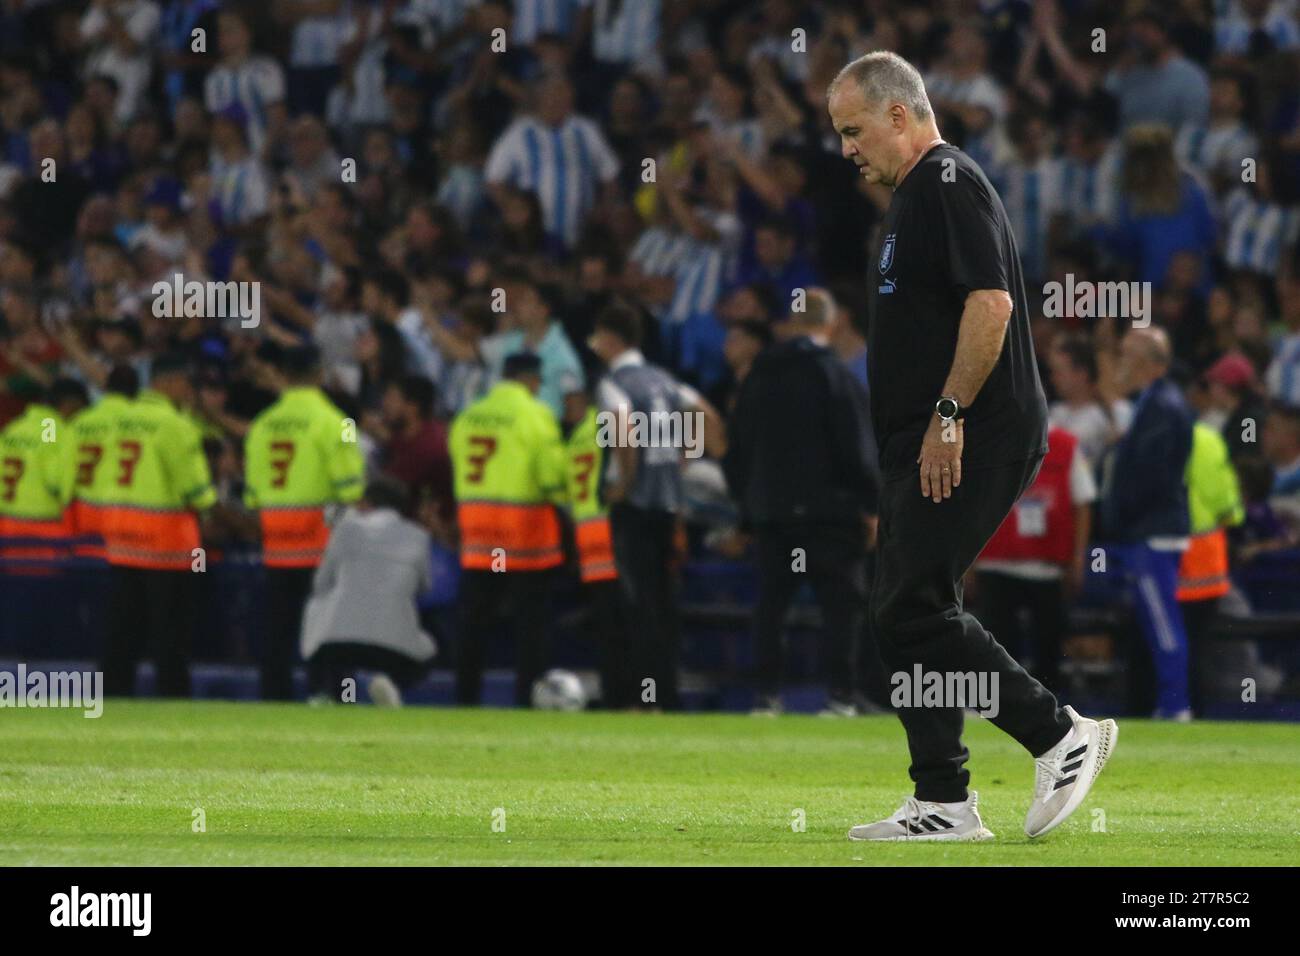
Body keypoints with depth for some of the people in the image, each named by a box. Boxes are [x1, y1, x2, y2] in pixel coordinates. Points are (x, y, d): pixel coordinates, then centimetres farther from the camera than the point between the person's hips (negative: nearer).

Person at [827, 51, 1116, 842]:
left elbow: (991, 301, -22)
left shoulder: (950, 183, -12)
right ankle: (943, 804, 8)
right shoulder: (915, 193, 21)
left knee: (914, 608, -14)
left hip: (965, 442, -11)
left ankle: (1061, 734, -7)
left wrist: (949, 415, -23)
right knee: (909, 613, 7)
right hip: (923, 447, 11)